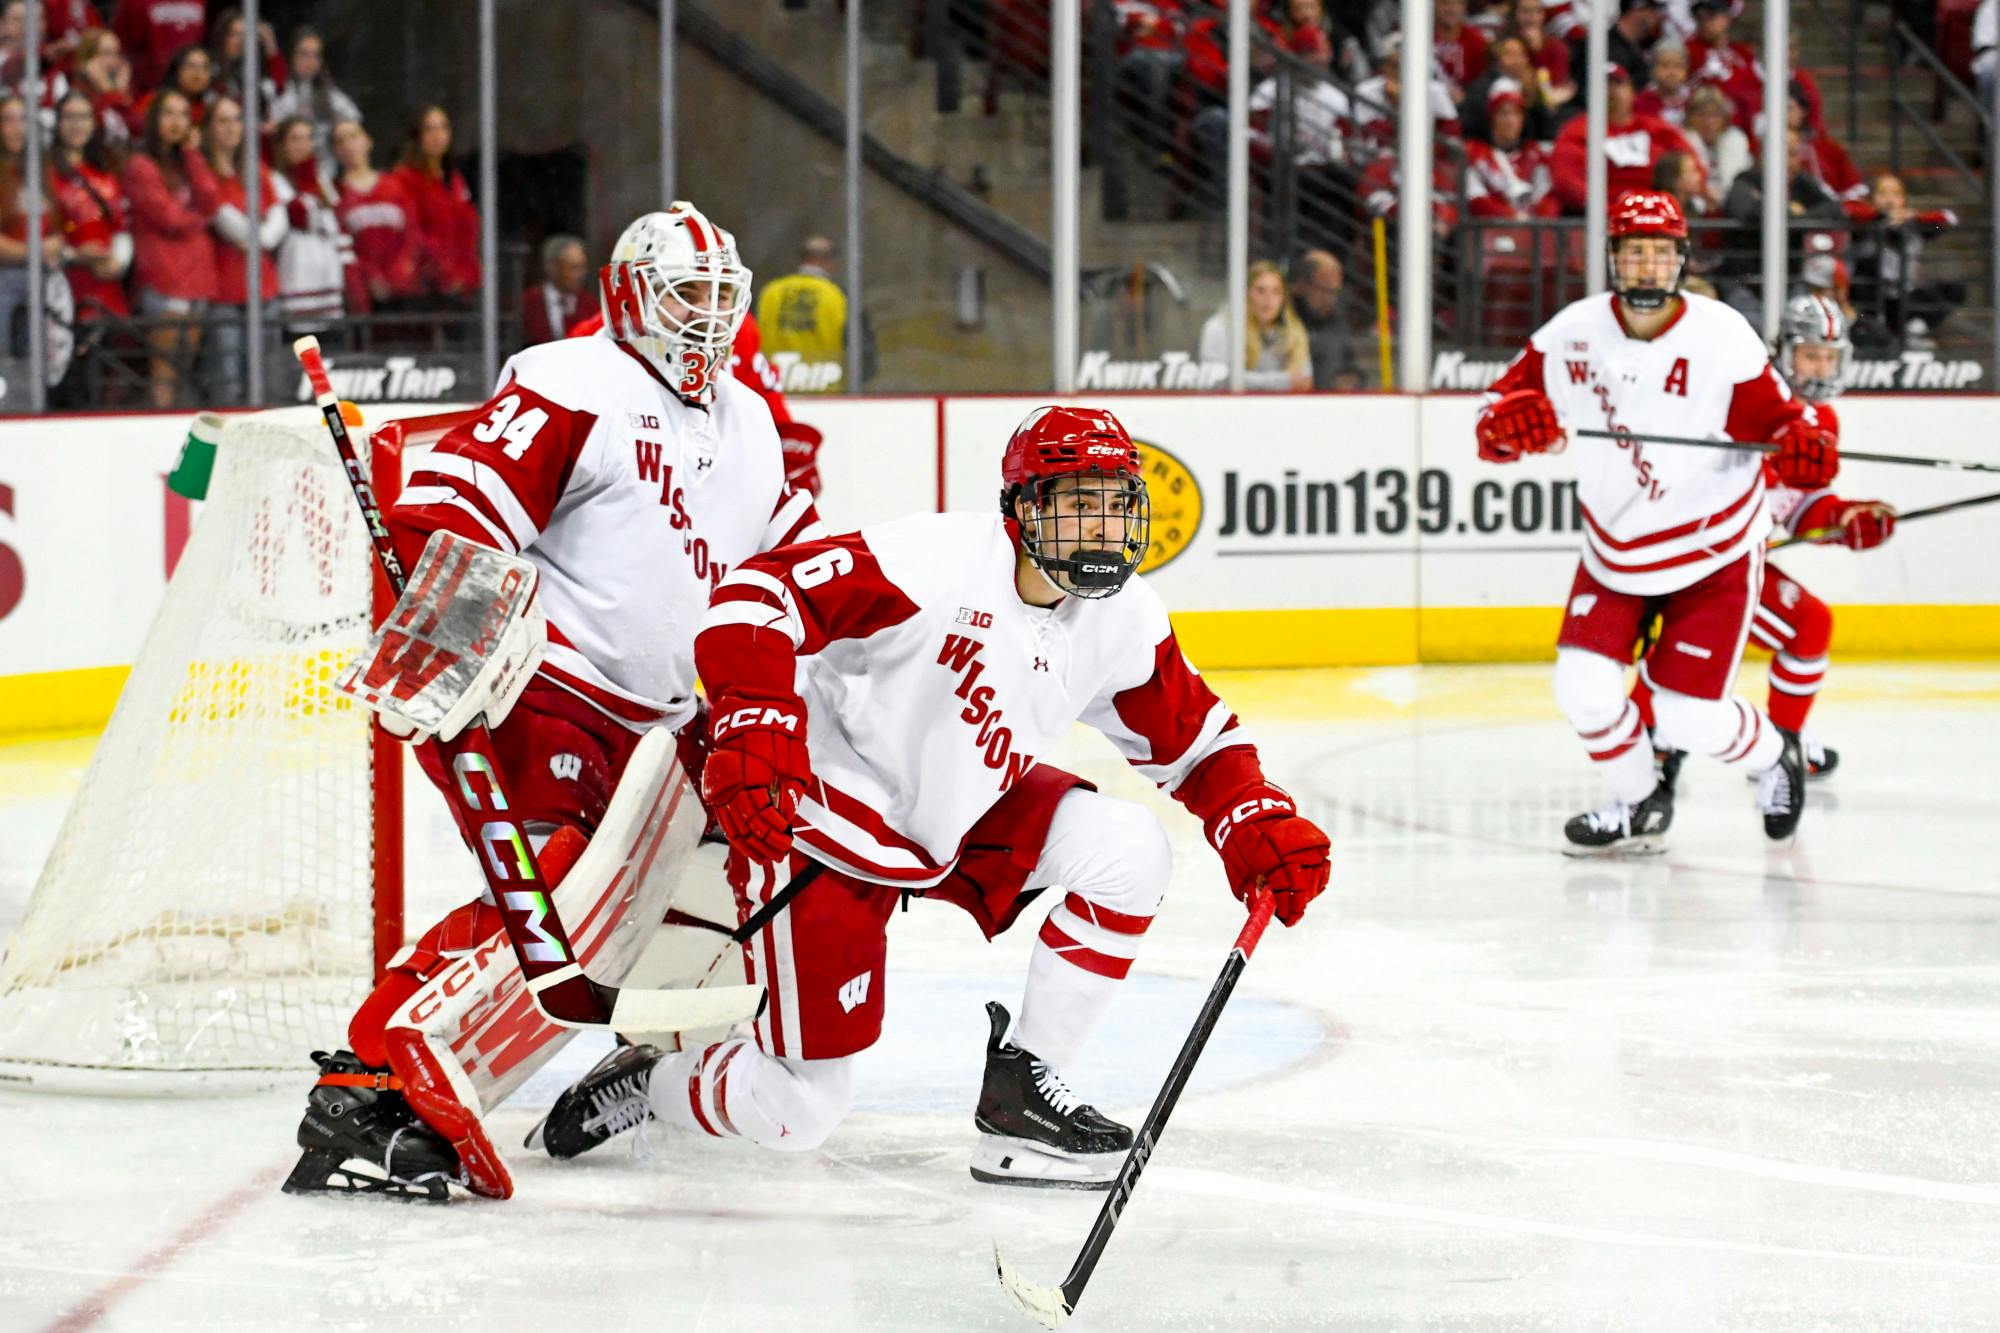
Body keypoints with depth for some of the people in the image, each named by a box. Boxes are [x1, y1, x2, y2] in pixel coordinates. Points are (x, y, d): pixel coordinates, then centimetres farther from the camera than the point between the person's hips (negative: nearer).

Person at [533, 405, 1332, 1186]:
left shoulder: (1124, 620, -6)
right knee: (798, 1112, -8)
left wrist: (1259, 826, -10)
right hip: (825, 817, -7)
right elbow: (757, 597, -30)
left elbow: (1192, 739, 7)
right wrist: (755, 732, -42)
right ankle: (645, 1082, 25)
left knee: (1129, 849, -16)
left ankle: (1021, 1090, -3)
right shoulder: (939, 561, -27)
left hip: (964, 817, 7)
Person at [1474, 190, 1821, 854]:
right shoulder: (1574, 333, -9)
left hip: (1712, 554, -3)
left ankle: (1774, 755, 29)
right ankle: (1641, 805, 20)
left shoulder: (1721, 337, -18)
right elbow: (1496, 422, -3)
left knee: (1688, 719, -6)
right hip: (1614, 549, 3)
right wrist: (1511, 418, -28)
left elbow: (1778, 418, -14)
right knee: (1585, 692, -9)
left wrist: (1804, 445, -37)